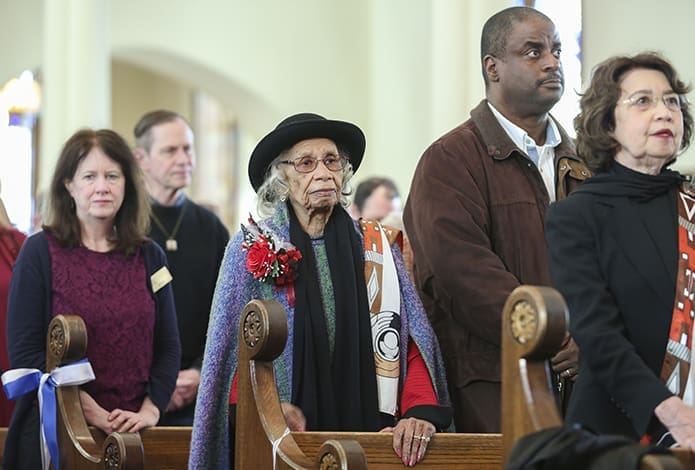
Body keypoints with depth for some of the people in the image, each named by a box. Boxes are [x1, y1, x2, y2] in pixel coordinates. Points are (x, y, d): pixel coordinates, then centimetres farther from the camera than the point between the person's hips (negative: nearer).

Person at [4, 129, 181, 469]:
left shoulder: (149, 257, 8)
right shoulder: (40, 252, -2)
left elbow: (168, 348, 8)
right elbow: (24, 352, -9)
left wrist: (150, 409, -9)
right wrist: (90, 411, -16)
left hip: (133, 430, 3)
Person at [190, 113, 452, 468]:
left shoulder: (377, 248, 9)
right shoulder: (251, 250, 4)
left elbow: (413, 344, 3)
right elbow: (230, 352, 0)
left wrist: (420, 411, -14)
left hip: (369, 431, 2)